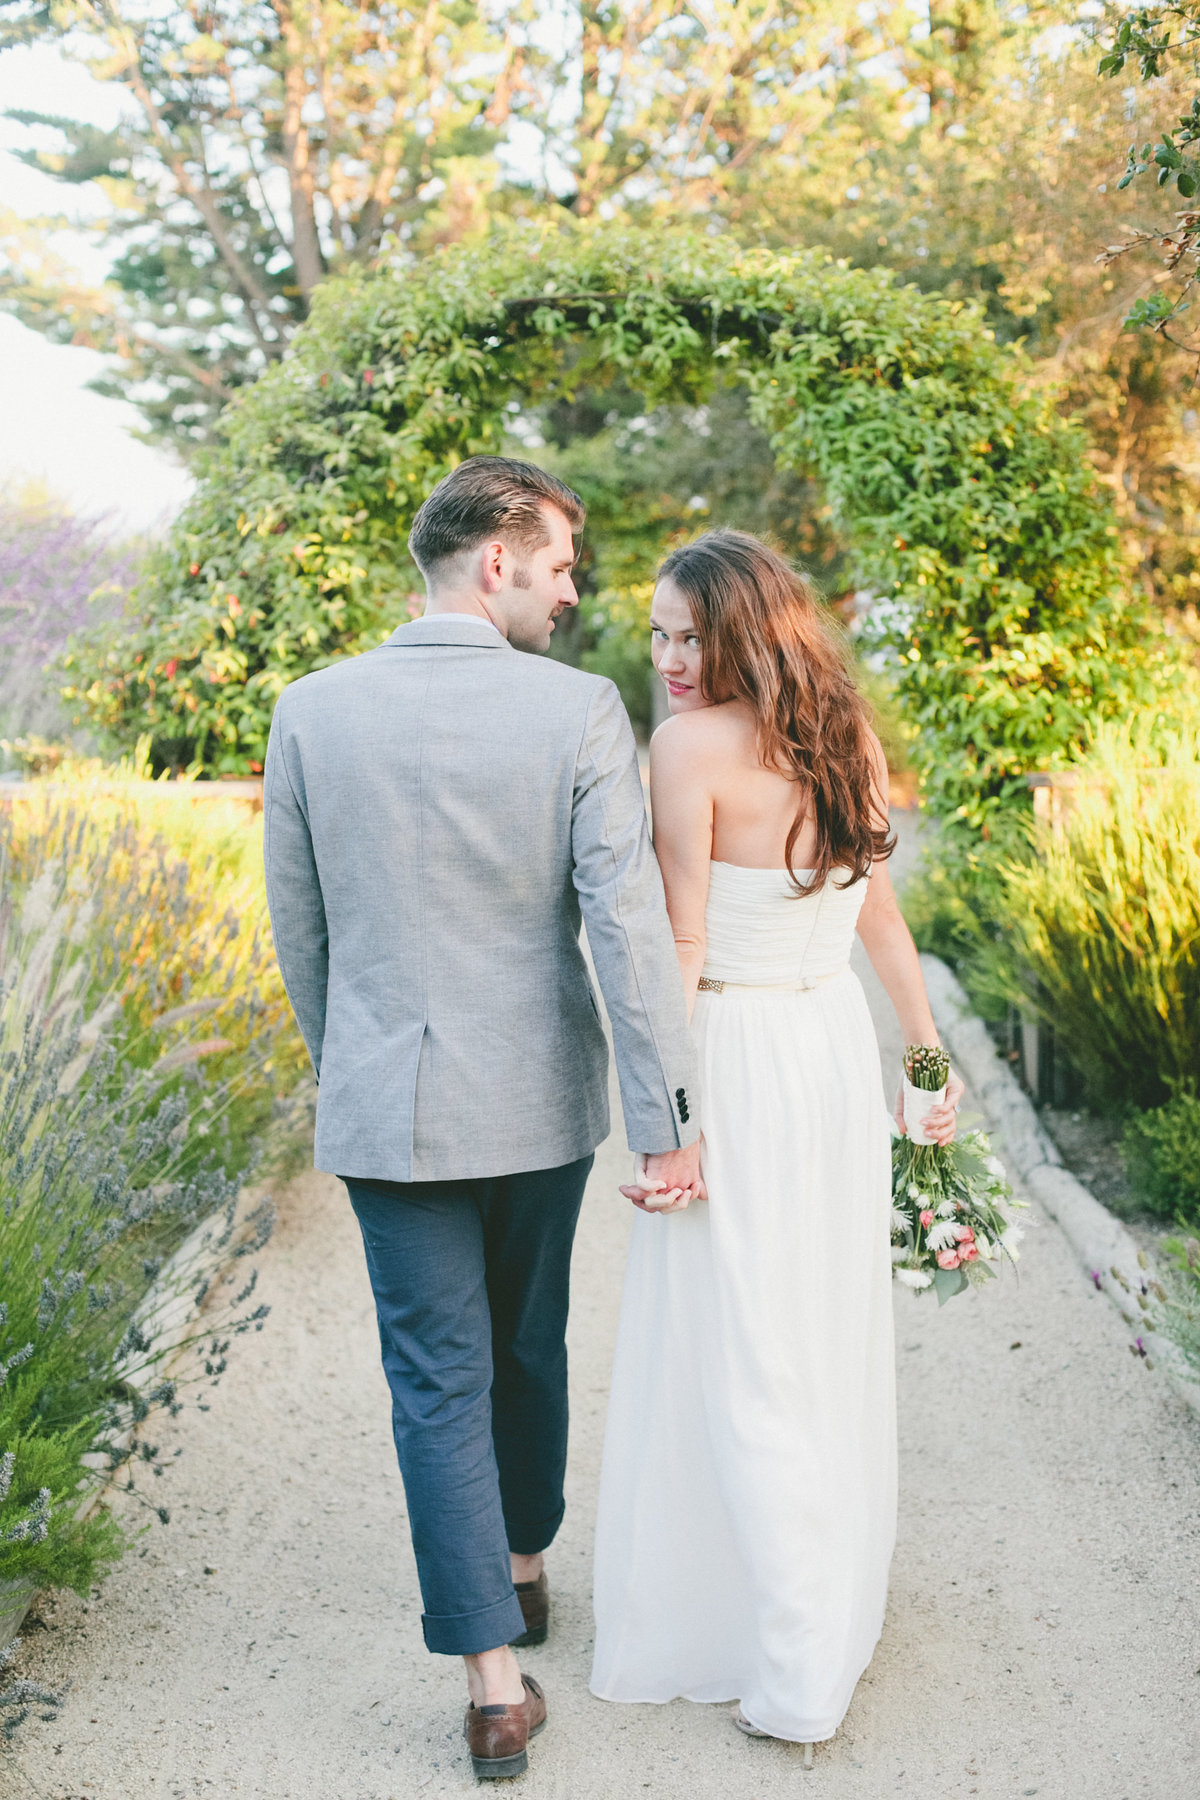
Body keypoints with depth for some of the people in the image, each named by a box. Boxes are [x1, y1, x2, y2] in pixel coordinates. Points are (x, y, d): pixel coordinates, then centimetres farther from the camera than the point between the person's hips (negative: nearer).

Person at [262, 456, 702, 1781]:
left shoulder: (312, 712, -6)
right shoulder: (579, 711, -12)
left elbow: (298, 926, 2)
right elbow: (627, 921, -17)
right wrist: (668, 1113, -12)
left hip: (390, 1103, 0)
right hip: (540, 1097, 1)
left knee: (439, 1384, 6)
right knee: (528, 1344, 22)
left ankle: (495, 1681, 7)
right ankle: (520, 1564, 43)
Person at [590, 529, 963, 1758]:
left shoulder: (690, 746, -16)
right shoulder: (847, 738, 5)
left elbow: (682, 947, -17)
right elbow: (879, 916, 13)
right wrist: (931, 1055, 21)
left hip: (741, 1067, -7)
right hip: (840, 1052, 8)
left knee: (736, 1365, 4)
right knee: (829, 1344, 20)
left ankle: (793, 1675, 11)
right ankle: (841, 1612, 37)